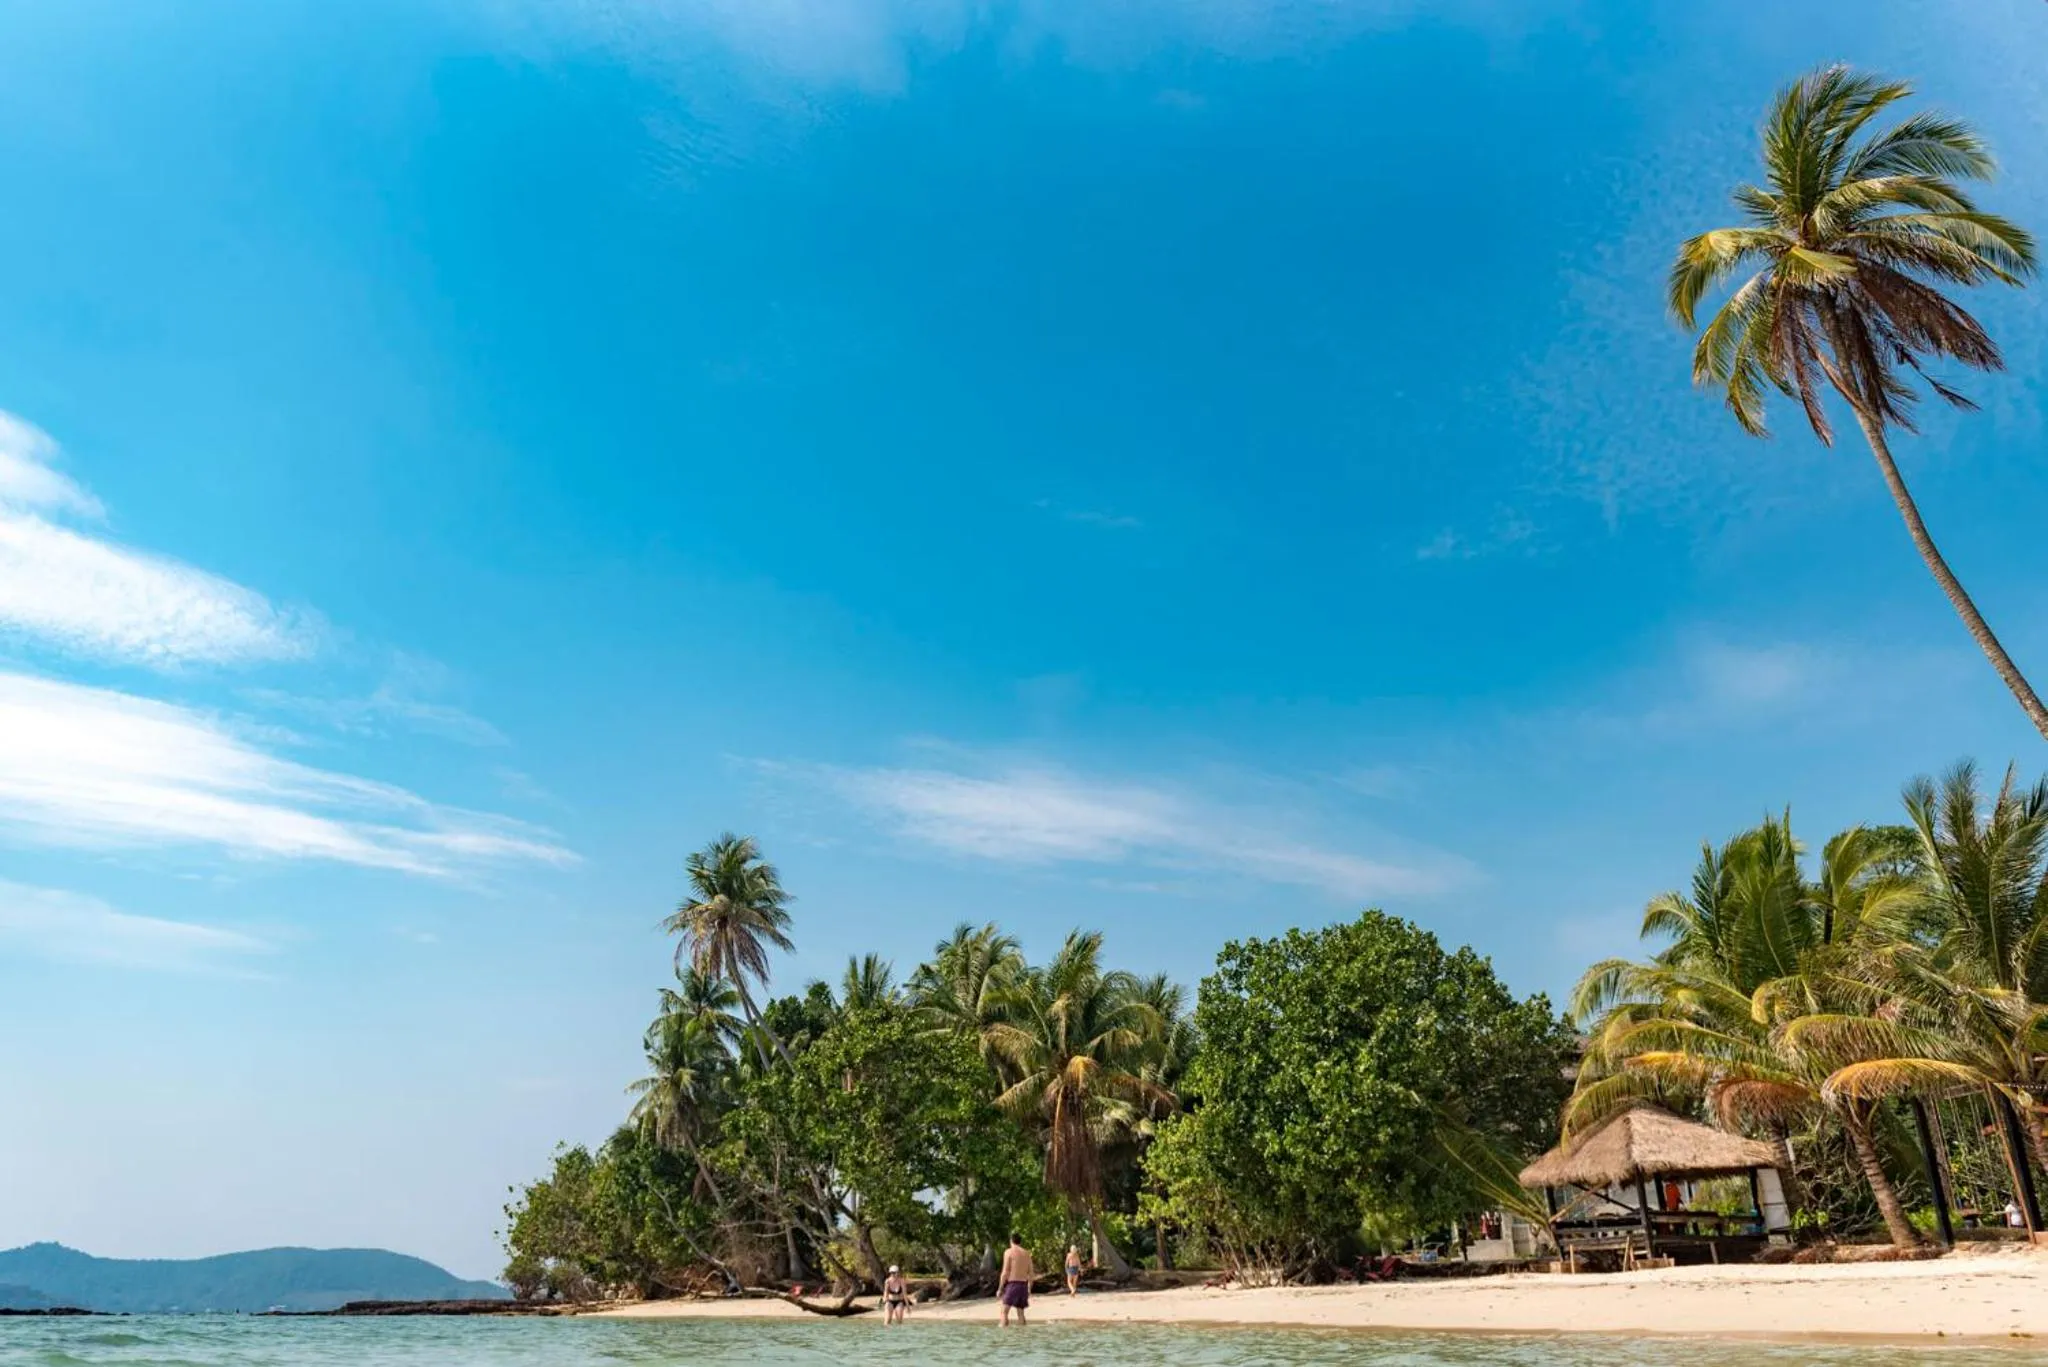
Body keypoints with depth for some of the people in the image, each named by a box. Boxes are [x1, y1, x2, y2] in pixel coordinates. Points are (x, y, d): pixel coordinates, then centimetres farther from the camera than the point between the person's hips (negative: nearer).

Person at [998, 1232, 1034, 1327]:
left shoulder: (1009, 1252, -4)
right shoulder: (1027, 1253, 11)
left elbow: (1005, 1272, -10)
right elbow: (1031, 1273, 10)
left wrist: (1000, 1289, -5)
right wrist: (1029, 1290, 19)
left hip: (1012, 1285, -5)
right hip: (1023, 1285, 6)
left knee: (1004, 1311, -5)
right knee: (1020, 1312, 14)